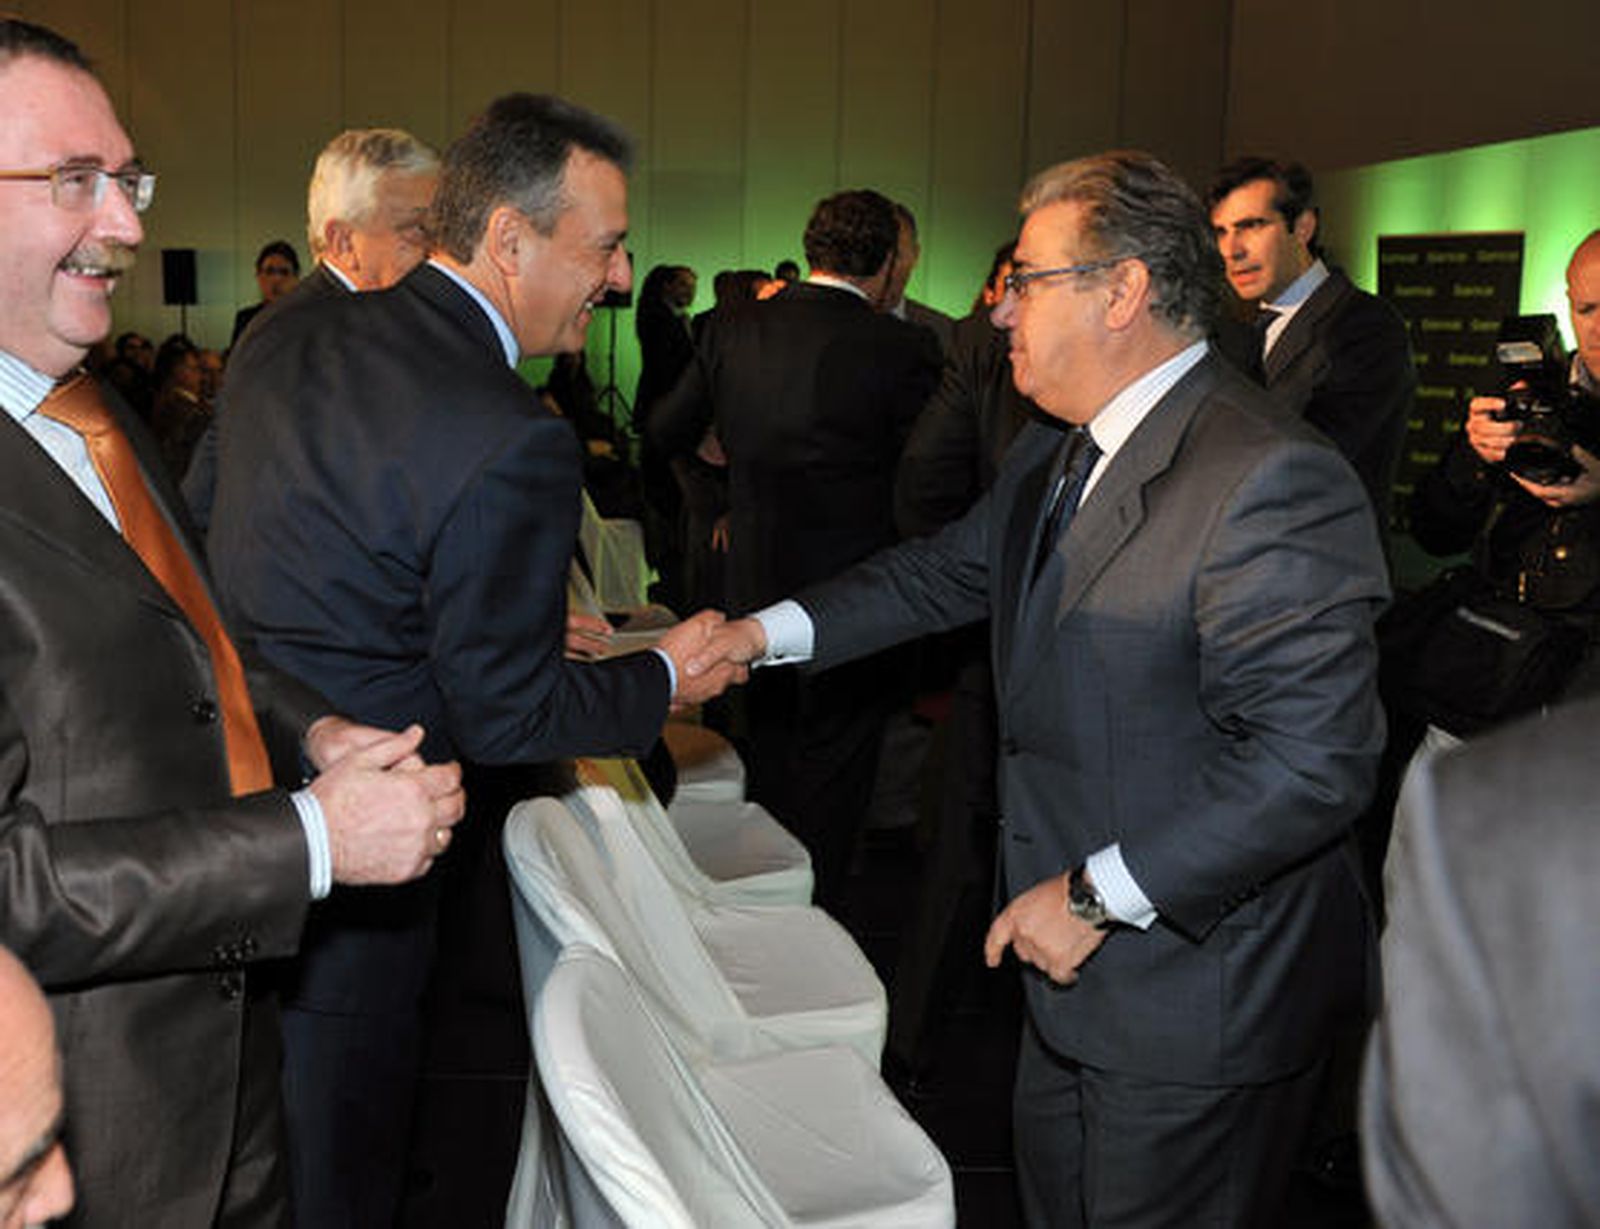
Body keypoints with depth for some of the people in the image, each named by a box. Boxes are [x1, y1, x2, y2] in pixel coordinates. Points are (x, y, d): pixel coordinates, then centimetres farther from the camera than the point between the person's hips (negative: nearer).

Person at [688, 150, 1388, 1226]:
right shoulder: (1054, 456, 7)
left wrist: (1100, 894, -24)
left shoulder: (1272, 479, -25)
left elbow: (1315, 761, -28)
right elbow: (948, 570, 19)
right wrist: (768, 633, 8)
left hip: (1197, 1008, -9)